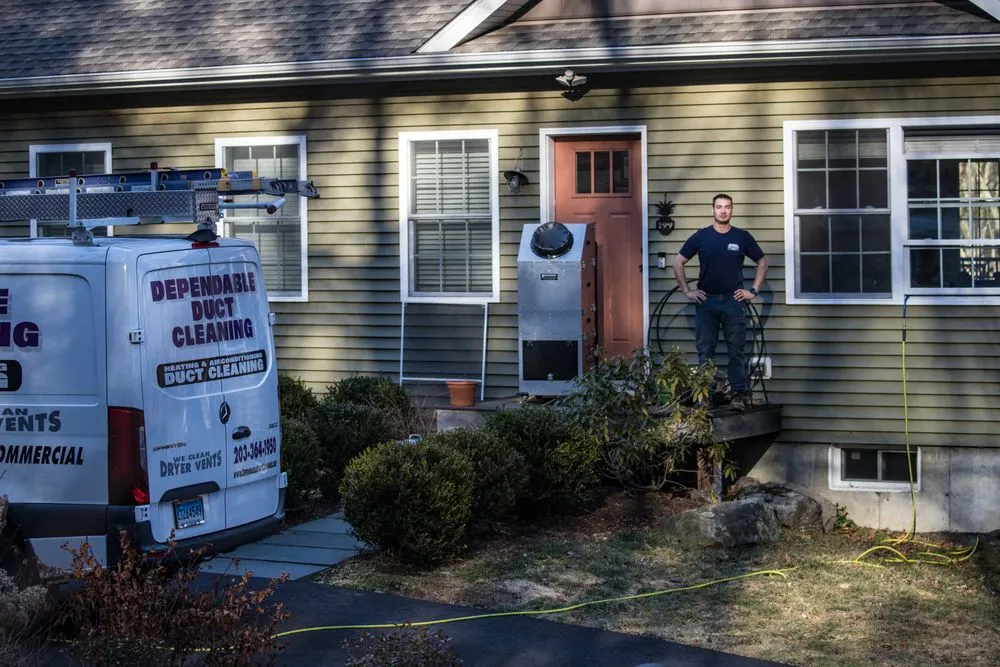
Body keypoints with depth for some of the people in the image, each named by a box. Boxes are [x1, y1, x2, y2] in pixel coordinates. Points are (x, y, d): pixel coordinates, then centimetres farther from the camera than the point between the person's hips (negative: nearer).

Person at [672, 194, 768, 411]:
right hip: (706, 301, 1)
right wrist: (687, 291, 1)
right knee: (705, 352, 5)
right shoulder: (701, 237, 2)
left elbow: (762, 262, 11)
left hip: (734, 301, 0)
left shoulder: (742, 237, 2)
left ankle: (740, 394, 6)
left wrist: (754, 291, 4)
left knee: (736, 351, 1)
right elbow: (678, 262, 7)